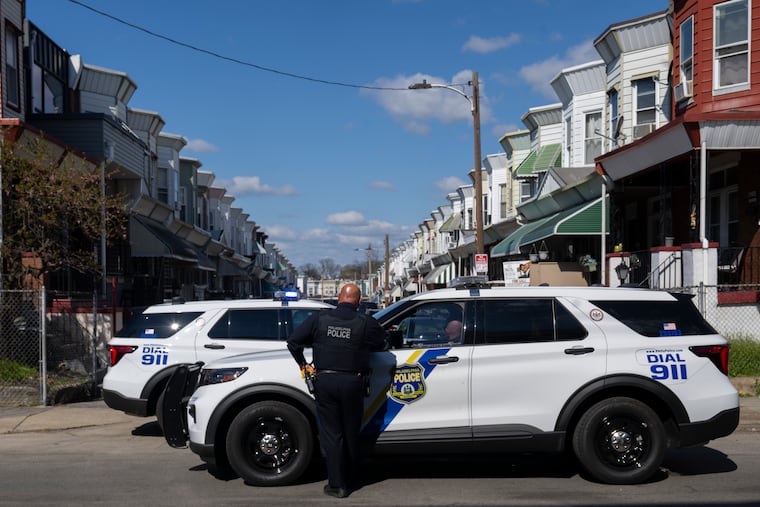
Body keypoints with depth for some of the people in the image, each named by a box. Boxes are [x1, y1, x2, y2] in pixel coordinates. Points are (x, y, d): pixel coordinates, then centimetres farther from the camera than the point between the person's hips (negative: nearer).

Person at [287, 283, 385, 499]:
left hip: (325, 381, 0)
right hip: (352, 382, 0)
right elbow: (381, 343, 9)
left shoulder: (319, 319, 0)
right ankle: (351, 481, 27)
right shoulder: (366, 323, -4)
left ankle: (337, 485, 7)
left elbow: (293, 341, 1)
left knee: (331, 434, 6)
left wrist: (302, 363, 16)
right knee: (351, 433, 15)